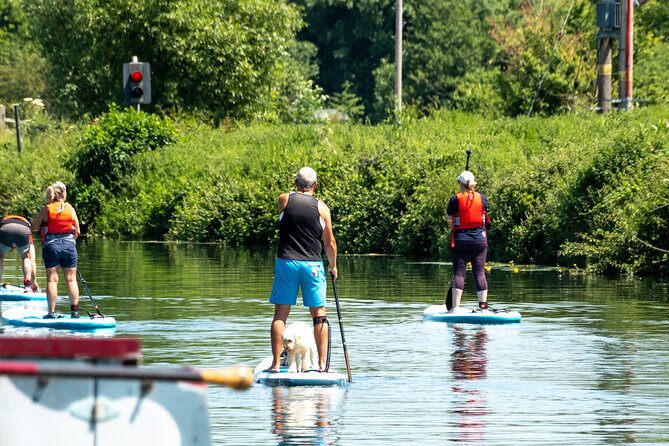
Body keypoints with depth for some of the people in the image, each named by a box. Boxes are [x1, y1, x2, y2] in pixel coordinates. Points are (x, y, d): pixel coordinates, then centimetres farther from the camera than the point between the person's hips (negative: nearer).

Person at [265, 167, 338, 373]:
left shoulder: (284, 200, 0)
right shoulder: (321, 207, 0)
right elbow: (330, 242, 4)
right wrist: (333, 266, 18)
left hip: (286, 262, 0)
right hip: (313, 264, 0)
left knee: (280, 314, 4)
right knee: (319, 314, 7)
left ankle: (276, 363, 0)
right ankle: (322, 363, 4)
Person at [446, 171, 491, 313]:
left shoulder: (456, 199, -8)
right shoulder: (481, 198, -1)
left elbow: (449, 216, 4)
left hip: (460, 241, -2)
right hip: (479, 241, 2)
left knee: (459, 273, -1)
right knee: (480, 273, 5)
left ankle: (455, 307, -5)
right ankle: (483, 305, 4)